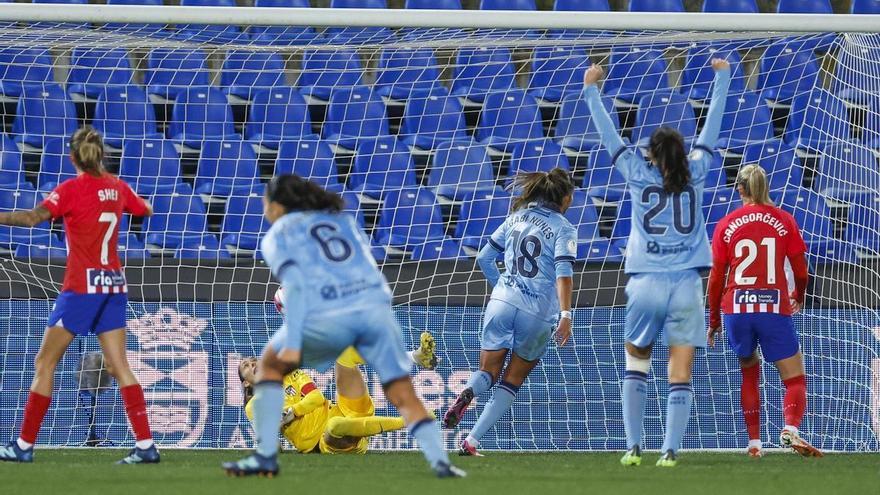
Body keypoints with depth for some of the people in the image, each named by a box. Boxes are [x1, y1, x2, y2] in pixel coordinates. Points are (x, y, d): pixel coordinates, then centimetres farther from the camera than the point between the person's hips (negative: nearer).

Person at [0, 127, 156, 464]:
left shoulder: (73, 188, -10)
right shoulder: (117, 187, 8)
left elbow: (33, 217, -23)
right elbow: (146, 211, 28)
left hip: (82, 287, -6)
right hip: (114, 285, 6)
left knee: (44, 363, 2)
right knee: (118, 366, 4)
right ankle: (145, 445, -7)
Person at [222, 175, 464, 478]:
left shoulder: (278, 235, 15)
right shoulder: (342, 220, 30)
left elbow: (295, 286, -2)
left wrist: (292, 344, -9)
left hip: (329, 316, -3)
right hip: (376, 305, 3)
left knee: (270, 367, 21)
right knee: (404, 396, 8)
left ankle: (265, 457, 13)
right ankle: (440, 461, -12)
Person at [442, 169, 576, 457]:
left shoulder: (517, 217, 13)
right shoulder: (564, 229, -1)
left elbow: (484, 258, 18)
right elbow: (563, 271, -15)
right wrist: (565, 314, -21)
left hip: (502, 302, 3)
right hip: (538, 313, -3)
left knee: (488, 372, 12)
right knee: (512, 382, 12)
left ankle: (467, 393, -25)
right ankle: (472, 441, 3)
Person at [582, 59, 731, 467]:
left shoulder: (638, 174, 3)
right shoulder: (694, 173, 5)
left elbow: (608, 134, 12)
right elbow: (712, 126, 15)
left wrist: (591, 89, 24)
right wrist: (722, 79, 26)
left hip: (645, 284, 0)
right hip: (686, 285, 0)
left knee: (636, 365, 15)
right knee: (680, 376, -1)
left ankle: (633, 447, 7)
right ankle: (670, 451, -9)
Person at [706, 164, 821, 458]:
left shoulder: (726, 225, 5)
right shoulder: (784, 221, 4)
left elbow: (716, 277, 5)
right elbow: (801, 271, 6)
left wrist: (714, 320, 15)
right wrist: (798, 298, 28)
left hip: (736, 309, 2)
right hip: (774, 308, -2)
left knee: (749, 372, 23)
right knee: (795, 379, 1)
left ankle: (754, 442, 17)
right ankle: (790, 428, -28)